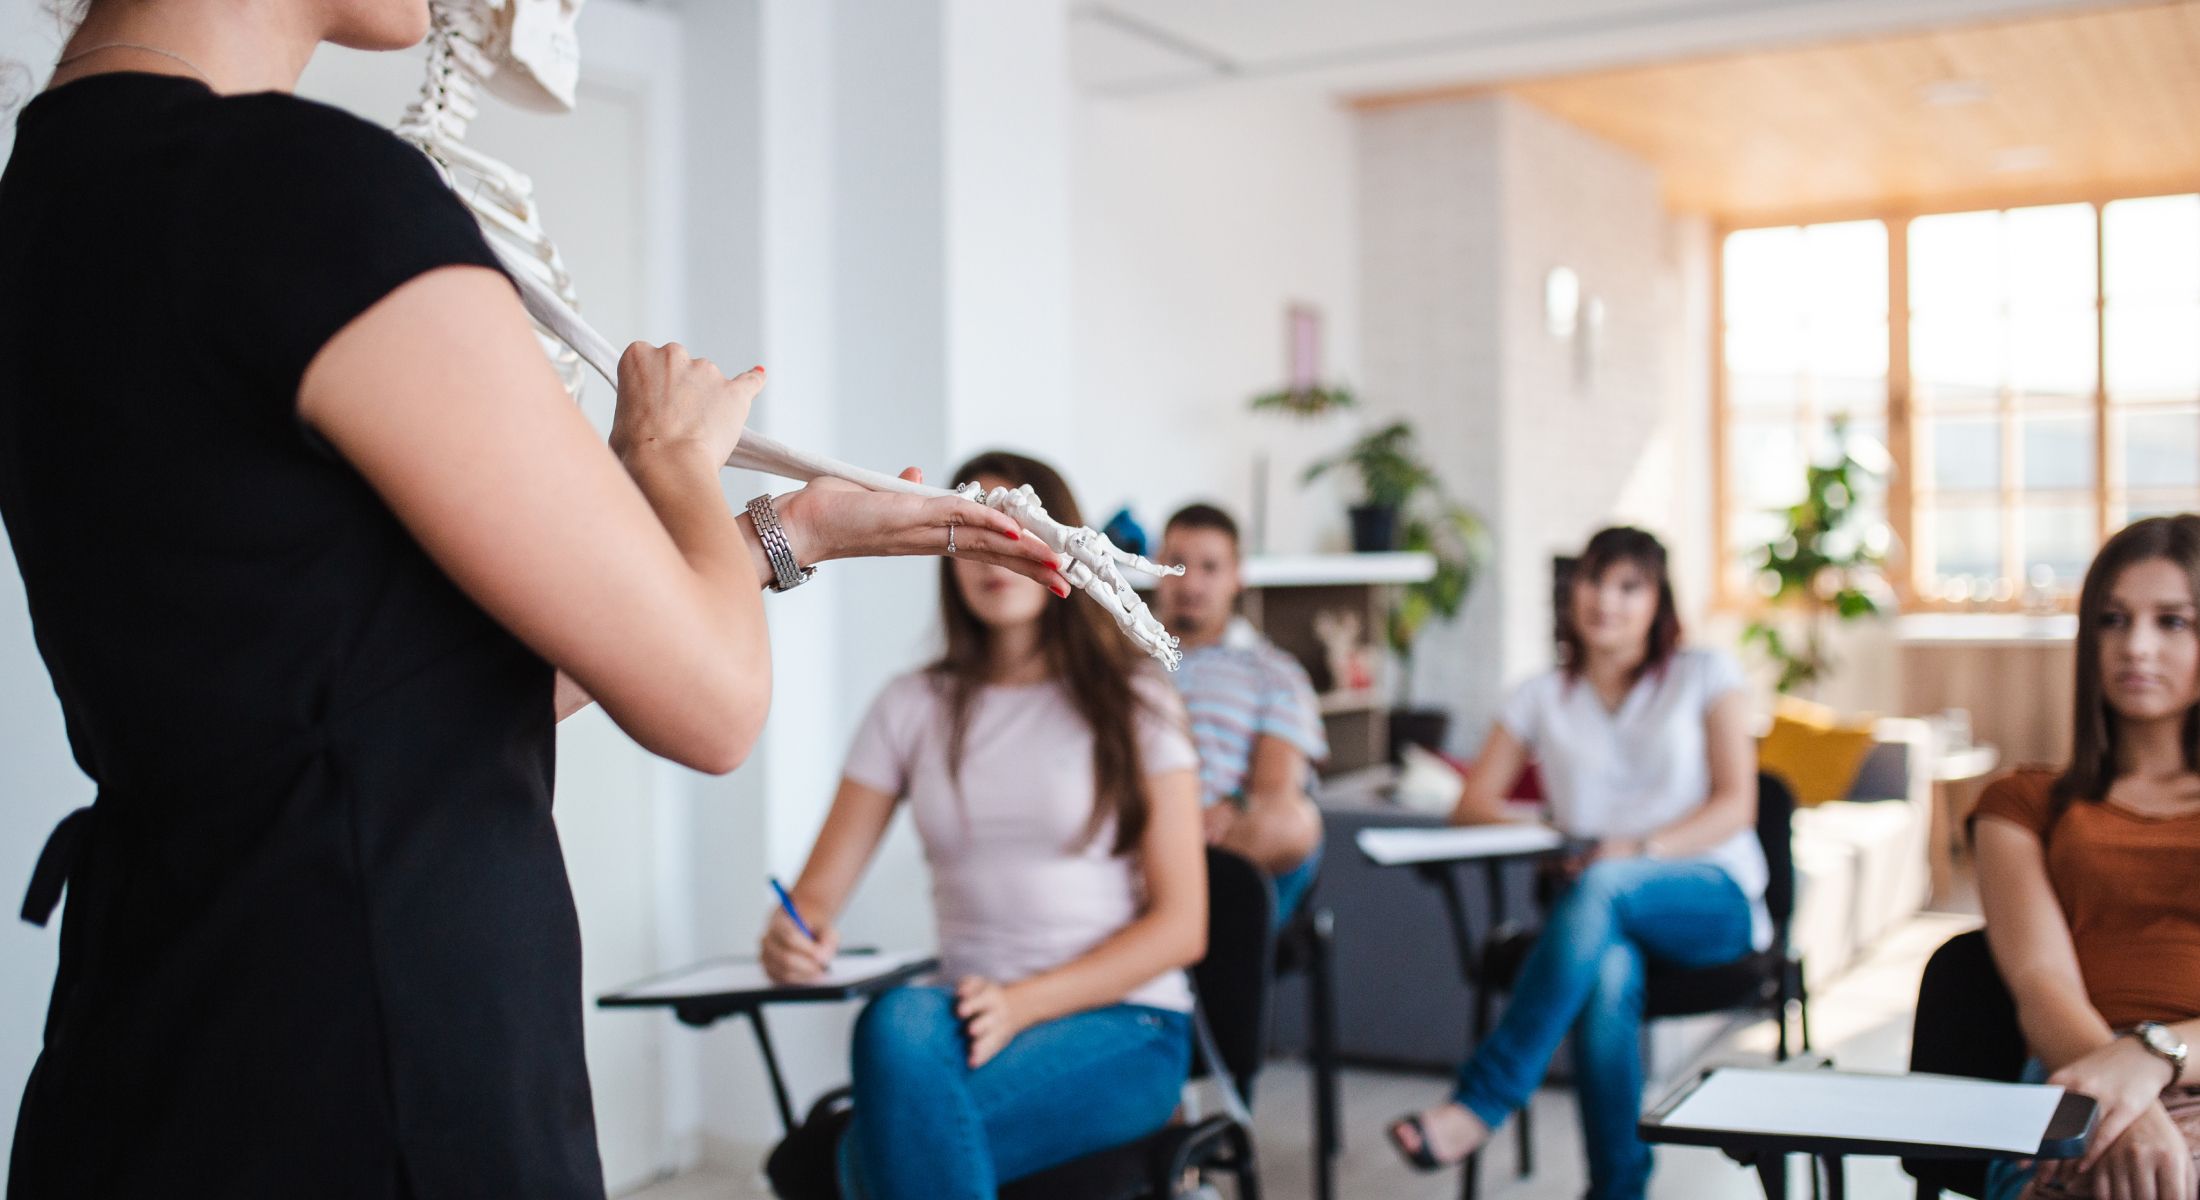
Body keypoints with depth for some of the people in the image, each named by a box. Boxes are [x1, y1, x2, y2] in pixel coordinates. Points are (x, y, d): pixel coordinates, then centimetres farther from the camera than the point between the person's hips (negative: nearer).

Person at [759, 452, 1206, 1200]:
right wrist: (792, 932, -20)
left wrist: (1024, 1003, -16)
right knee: (903, 1022, -35)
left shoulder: (1130, 704, 3)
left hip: (1122, 1026, -2)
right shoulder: (913, 708, 11)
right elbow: (819, 888, 6)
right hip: (973, 1018, 3)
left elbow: (1181, 926, -3)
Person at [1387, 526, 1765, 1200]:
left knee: (1603, 888, -37)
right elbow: (1474, 803, 11)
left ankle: (1480, 1104, -42)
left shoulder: (1704, 677, 11)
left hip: (1715, 900, -2)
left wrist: (1642, 850, -18)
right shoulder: (1542, 697, 17)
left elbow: (1736, 805, 0)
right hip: (1599, 912, 2)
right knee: (1609, 975, -36)